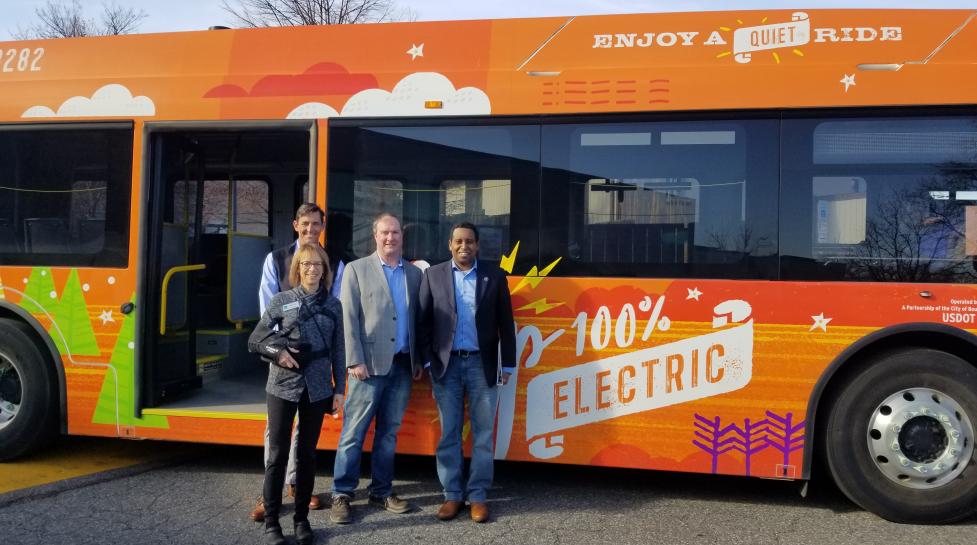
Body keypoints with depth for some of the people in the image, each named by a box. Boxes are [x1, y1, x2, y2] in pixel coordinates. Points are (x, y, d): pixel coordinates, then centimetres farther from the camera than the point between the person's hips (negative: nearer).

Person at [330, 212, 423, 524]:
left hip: (403, 366, 4)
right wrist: (355, 361, -12)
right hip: (370, 364, -4)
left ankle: (381, 492, 20)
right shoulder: (357, 269, 1)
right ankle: (342, 495, 7)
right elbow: (348, 318, -5)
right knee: (354, 432, -1)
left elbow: (419, 319, 13)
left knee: (389, 432, 11)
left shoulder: (414, 274, 12)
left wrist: (419, 360, 8)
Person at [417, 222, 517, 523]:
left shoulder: (494, 275, 3)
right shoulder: (433, 275, 3)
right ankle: (452, 494, 15)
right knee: (449, 434, 6)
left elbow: (505, 323, 4)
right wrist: (426, 360, -2)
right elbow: (422, 321, 4)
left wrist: (507, 364, 3)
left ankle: (478, 495, 14)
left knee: (482, 434, 5)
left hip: (482, 364, 0)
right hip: (446, 364, 0)